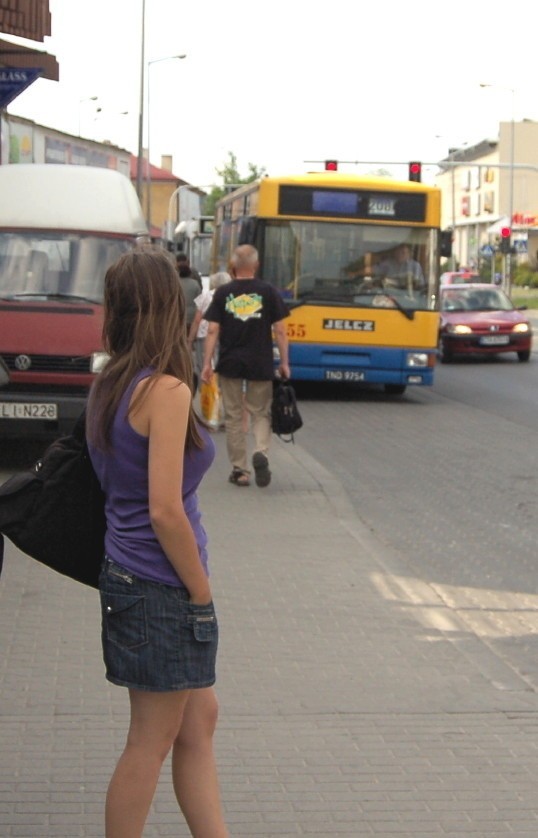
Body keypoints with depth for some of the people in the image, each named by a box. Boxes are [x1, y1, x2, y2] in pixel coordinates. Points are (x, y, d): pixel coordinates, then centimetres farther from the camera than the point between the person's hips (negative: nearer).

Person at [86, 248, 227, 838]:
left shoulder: (107, 386, 5)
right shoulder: (165, 390, -19)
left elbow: (110, 480, 9)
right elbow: (165, 510, -23)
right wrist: (201, 593, -10)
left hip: (124, 574, 8)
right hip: (161, 588, -8)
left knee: (199, 721, 17)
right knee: (152, 742, 6)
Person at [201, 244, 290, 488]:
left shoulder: (222, 293, 0)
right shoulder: (268, 292, -1)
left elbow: (213, 330, -3)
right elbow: (279, 330, -2)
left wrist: (207, 363, 1)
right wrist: (284, 362, 5)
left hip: (229, 364, 0)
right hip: (261, 365, 0)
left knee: (234, 417, 9)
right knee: (260, 413, 13)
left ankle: (240, 470, 12)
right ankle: (261, 452, -13)